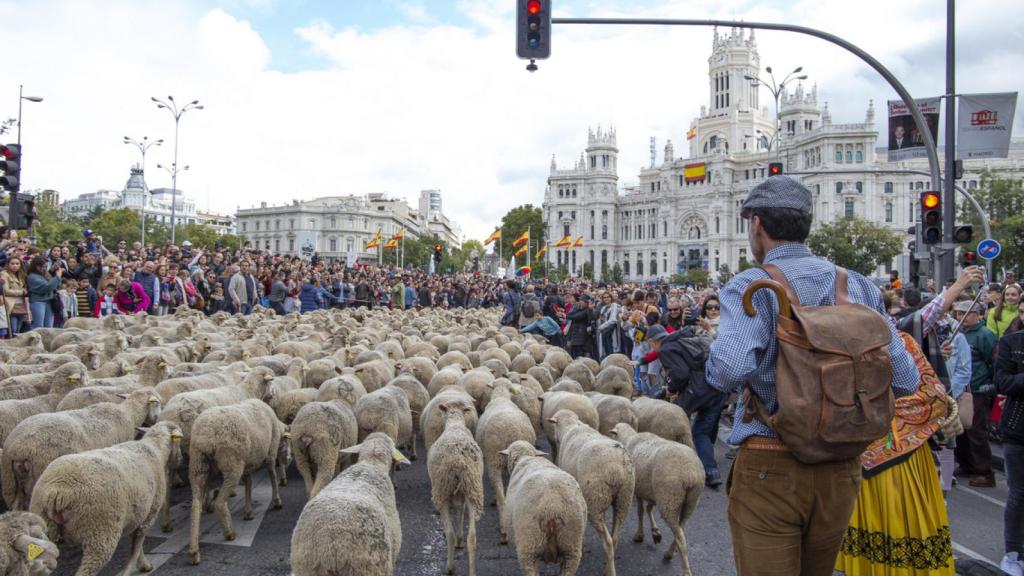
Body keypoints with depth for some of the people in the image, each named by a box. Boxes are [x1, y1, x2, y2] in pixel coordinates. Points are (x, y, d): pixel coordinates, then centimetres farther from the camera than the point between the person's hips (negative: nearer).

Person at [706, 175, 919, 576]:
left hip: (769, 466, -5)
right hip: (841, 468, 6)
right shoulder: (859, 286, 3)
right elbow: (905, 380, 1)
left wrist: (724, 379, -6)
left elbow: (729, 369, -29)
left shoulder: (750, 286, -12)